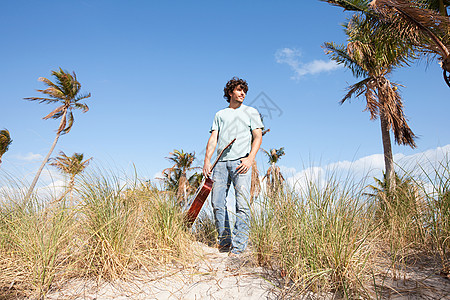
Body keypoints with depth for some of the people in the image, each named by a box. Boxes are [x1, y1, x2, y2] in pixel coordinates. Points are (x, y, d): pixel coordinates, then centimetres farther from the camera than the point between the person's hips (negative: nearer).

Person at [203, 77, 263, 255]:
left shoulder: (251, 112, 17)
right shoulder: (220, 114, 24)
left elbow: (258, 137, 6)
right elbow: (213, 138, 15)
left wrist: (250, 158, -11)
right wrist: (207, 160, 0)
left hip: (241, 162, -3)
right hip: (221, 162, 3)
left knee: (243, 205, -12)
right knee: (217, 203, -1)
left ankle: (238, 247, -8)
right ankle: (224, 242, 12)